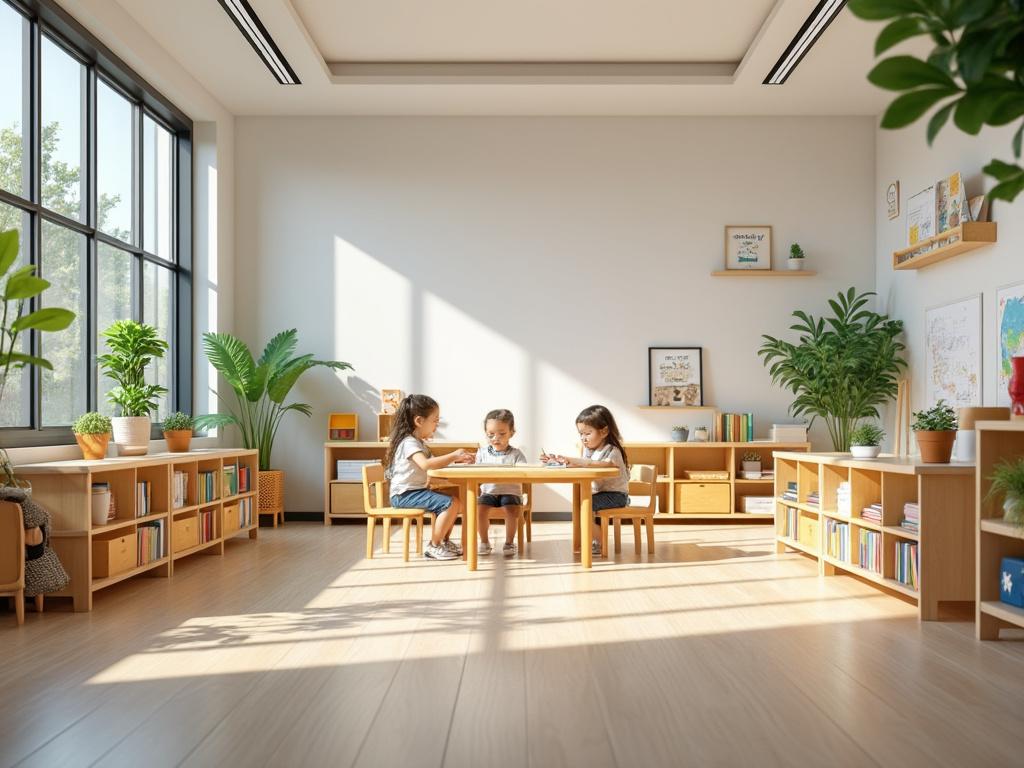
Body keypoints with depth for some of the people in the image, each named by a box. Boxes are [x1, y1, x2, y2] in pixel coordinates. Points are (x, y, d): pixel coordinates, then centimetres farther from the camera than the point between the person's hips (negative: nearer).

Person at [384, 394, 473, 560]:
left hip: (417, 490, 10)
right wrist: (452, 456, -30)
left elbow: (434, 464, 19)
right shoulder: (409, 442, -18)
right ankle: (434, 547, -10)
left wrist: (456, 459, 3)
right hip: (404, 494, -10)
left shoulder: (420, 442, 16)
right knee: (450, 504, -21)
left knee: (457, 502, 8)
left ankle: (444, 540, 19)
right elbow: (425, 464, -35)